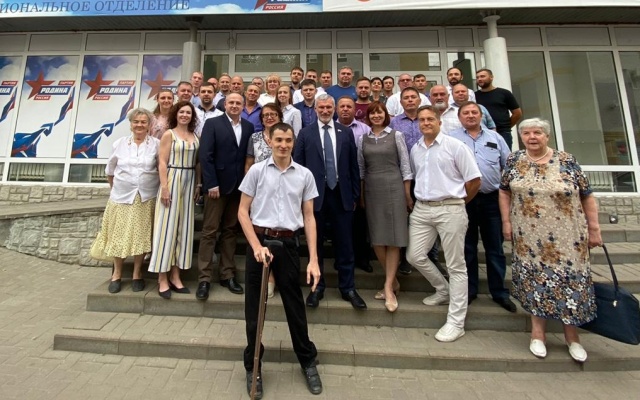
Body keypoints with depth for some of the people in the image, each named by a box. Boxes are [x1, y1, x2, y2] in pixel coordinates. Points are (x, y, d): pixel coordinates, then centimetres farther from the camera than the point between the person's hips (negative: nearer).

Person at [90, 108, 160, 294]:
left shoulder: (156, 144, -1)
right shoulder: (119, 143, 5)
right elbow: (110, 171, 14)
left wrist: (159, 188, 2)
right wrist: (116, 188, 14)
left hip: (146, 198, -1)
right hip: (121, 197, 2)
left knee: (140, 236, 4)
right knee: (119, 236, 8)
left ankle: (137, 274, 19)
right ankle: (117, 273, 25)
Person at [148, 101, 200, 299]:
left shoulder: (195, 136, 13)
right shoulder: (169, 134, 0)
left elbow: (197, 162, 12)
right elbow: (162, 163, -6)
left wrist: (197, 185, 5)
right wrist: (165, 187, -15)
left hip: (189, 182, 5)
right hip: (172, 180, -5)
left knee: (183, 227, 6)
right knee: (167, 226, -2)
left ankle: (175, 276, 16)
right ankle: (162, 279, 7)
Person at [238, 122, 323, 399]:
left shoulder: (304, 175, 3)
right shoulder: (257, 171, 0)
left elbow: (309, 217, 3)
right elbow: (243, 212, 1)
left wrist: (313, 259, -3)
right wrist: (257, 246, -12)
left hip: (288, 243, 1)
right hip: (259, 240, 0)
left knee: (295, 304, 12)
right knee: (254, 306, 11)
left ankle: (308, 361, 34)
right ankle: (253, 365, 33)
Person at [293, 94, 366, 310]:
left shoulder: (346, 132, 8)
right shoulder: (305, 134, 4)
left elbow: (353, 165, 7)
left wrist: (355, 195, 4)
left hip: (341, 194, 1)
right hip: (315, 194, 0)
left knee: (344, 243, 7)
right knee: (315, 243, 10)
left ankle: (347, 287, 24)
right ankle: (317, 286, 26)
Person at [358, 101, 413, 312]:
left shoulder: (396, 135, 3)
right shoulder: (362, 139, 10)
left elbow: (405, 166, 2)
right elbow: (360, 168, 12)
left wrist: (408, 195, -2)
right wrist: (361, 195, 9)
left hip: (393, 188, -3)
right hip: (372, 190, 3)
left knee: (393, 238, -2)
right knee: (376, 238, 4)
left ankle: (389, 287, 6)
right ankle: (393, 281, 22)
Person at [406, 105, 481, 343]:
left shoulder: (455, 146, -4)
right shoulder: (415, 150, 12)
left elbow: (474, 180, -4)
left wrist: (458, 201, 4)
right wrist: (422, 197, 11)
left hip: (450, 209, -5)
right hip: (421, 209, 6)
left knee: (456, 265, 3)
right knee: (415, 256, 5)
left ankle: (456, 322, 14)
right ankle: (444, 290, 33)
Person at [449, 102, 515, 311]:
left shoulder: (495, 137, 13)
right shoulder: (451, 138, 3)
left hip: (492, 198, 3)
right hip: (464, 199, -2)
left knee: (495, 247, 10)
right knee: (467, 247, 8)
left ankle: (500, 292, 24)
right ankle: (469, 290, 22)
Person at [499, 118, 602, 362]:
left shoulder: (567, 161, -2)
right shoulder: (514, 161, 1)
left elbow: (587, 196, 2)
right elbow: (504, 191, 5)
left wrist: (594, 229, 0)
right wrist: (506, 222, -1)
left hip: (567, 237, 0)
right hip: (529, 237, 0)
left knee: (570, 281, 6)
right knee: (534, 280, 6)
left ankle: (572, 335, 26)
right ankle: (538, 332, 21)